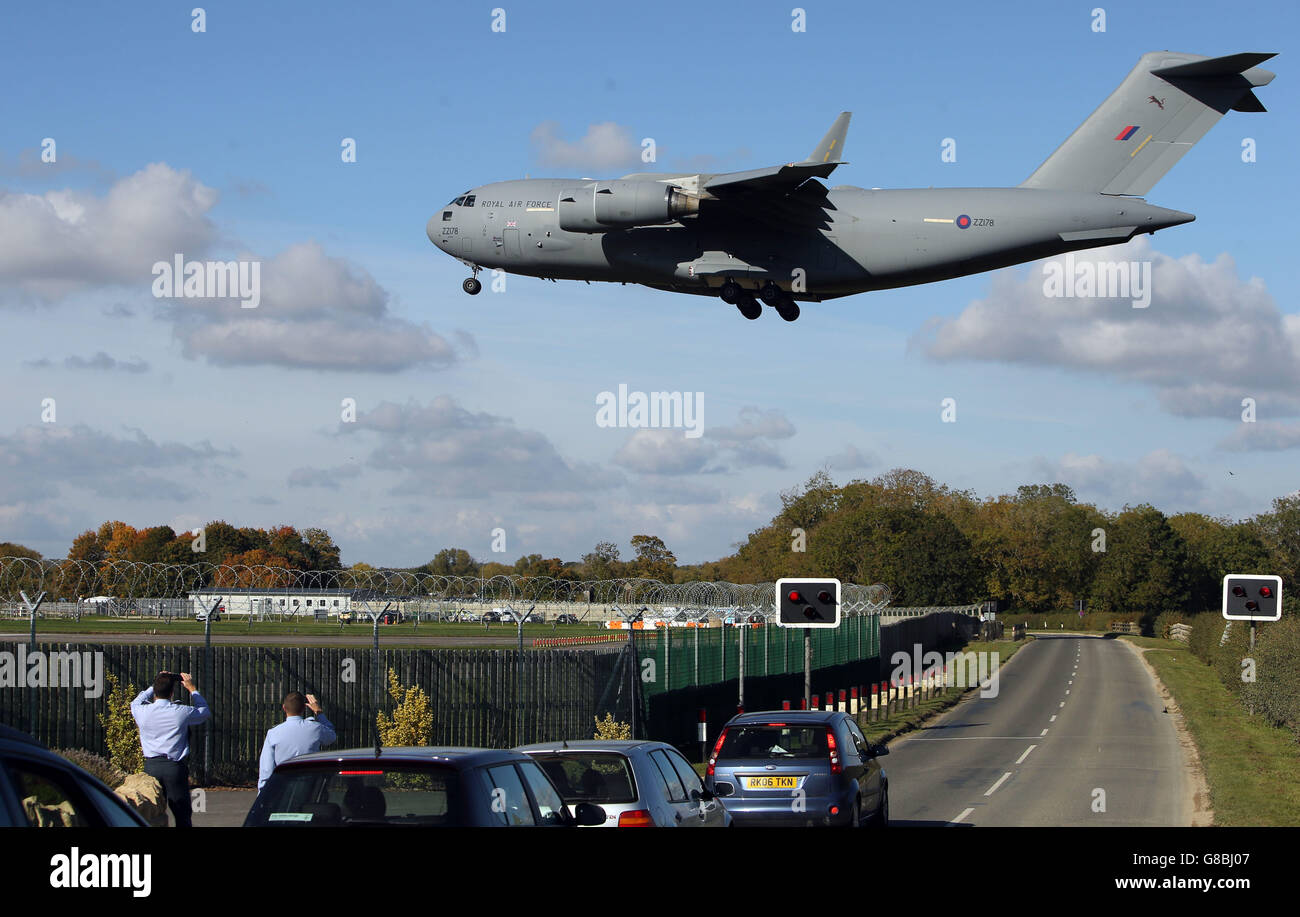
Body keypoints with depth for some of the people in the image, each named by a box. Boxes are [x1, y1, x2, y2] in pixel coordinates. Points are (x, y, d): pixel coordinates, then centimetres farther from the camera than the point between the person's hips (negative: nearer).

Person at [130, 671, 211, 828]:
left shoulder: (143, 712, -3)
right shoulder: (182, 712, -8)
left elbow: (136, 703, 24)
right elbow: (205, 711, 13)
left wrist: (155, 685, 27)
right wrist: (192, 689, 22)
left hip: (151, 766, 2)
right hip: (175, 766, -2)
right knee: (182, 816, 2)